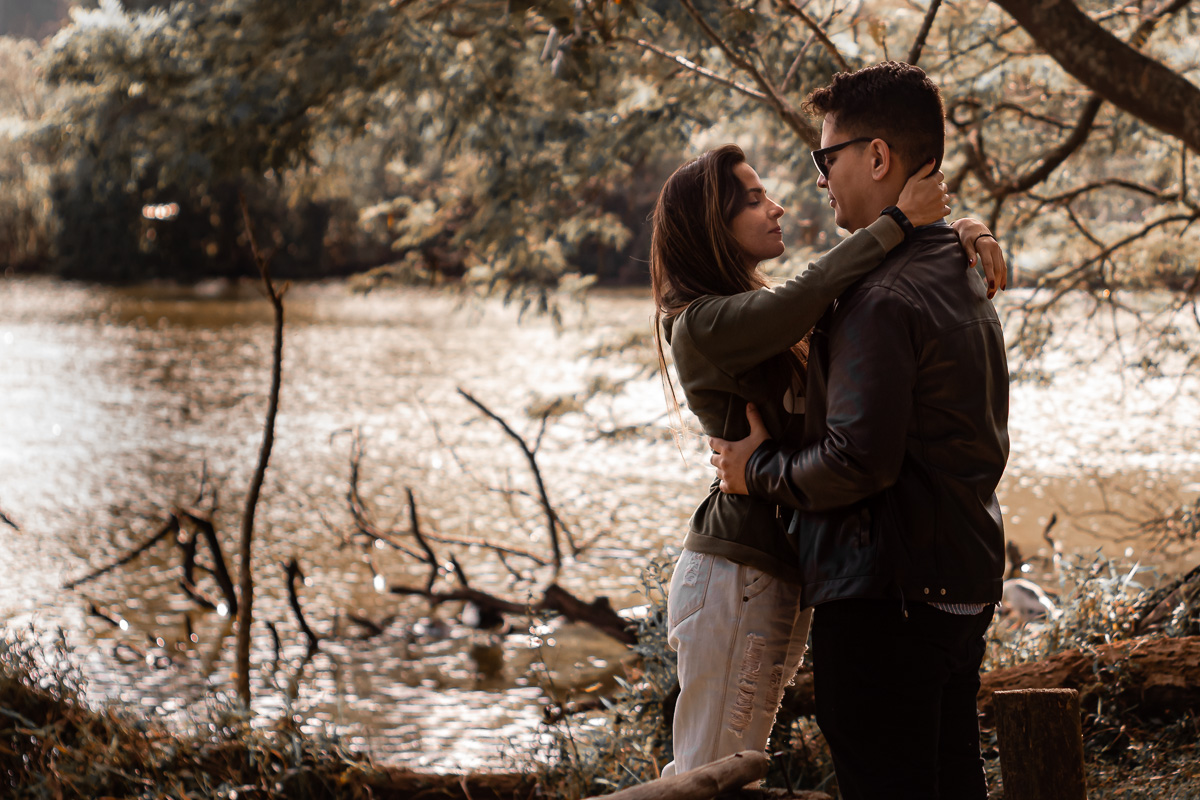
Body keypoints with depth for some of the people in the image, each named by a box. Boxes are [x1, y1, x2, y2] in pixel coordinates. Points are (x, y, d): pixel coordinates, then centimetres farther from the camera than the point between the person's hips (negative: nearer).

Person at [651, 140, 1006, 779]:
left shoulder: (763, 312, 15)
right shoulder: (701, 325, -14)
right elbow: (808, 296, -31)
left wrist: (952, 233, -4)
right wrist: (900, 221, -26)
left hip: (774, 574, 9)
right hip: (737, 575, -9)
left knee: (727, 770, 16)